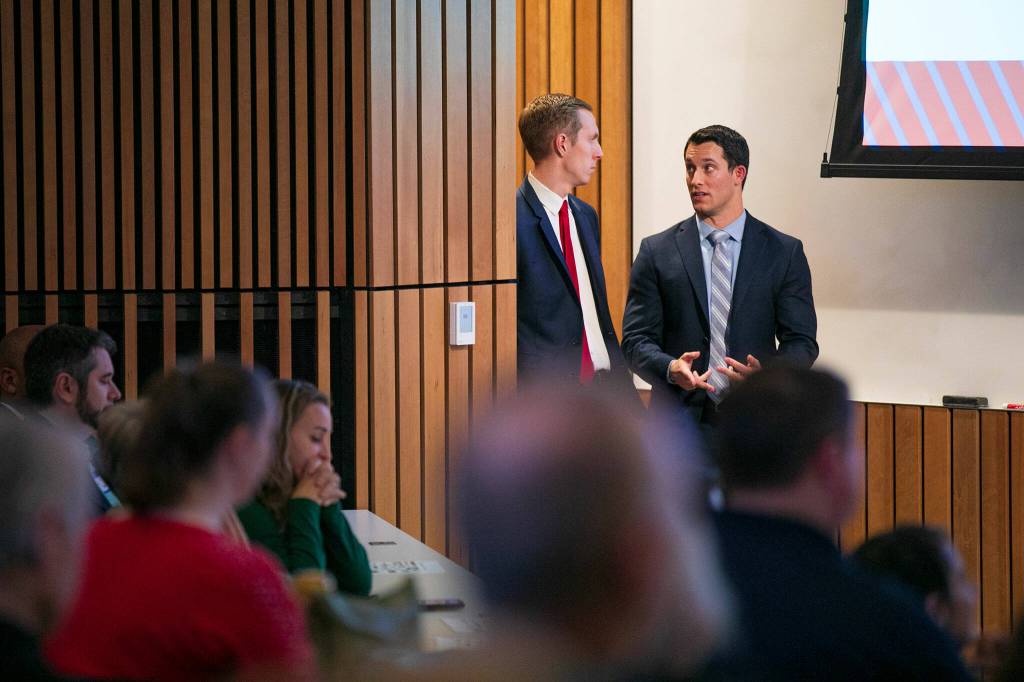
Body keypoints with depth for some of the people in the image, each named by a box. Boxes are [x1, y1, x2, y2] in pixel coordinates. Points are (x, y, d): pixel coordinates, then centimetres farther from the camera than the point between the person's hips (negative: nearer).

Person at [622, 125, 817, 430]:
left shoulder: (784, 253, 5)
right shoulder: (656, 252, 5)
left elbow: (801, 342, 3)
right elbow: (636, 339, 2)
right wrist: (670, 368, -20)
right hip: (679, 425, 0)